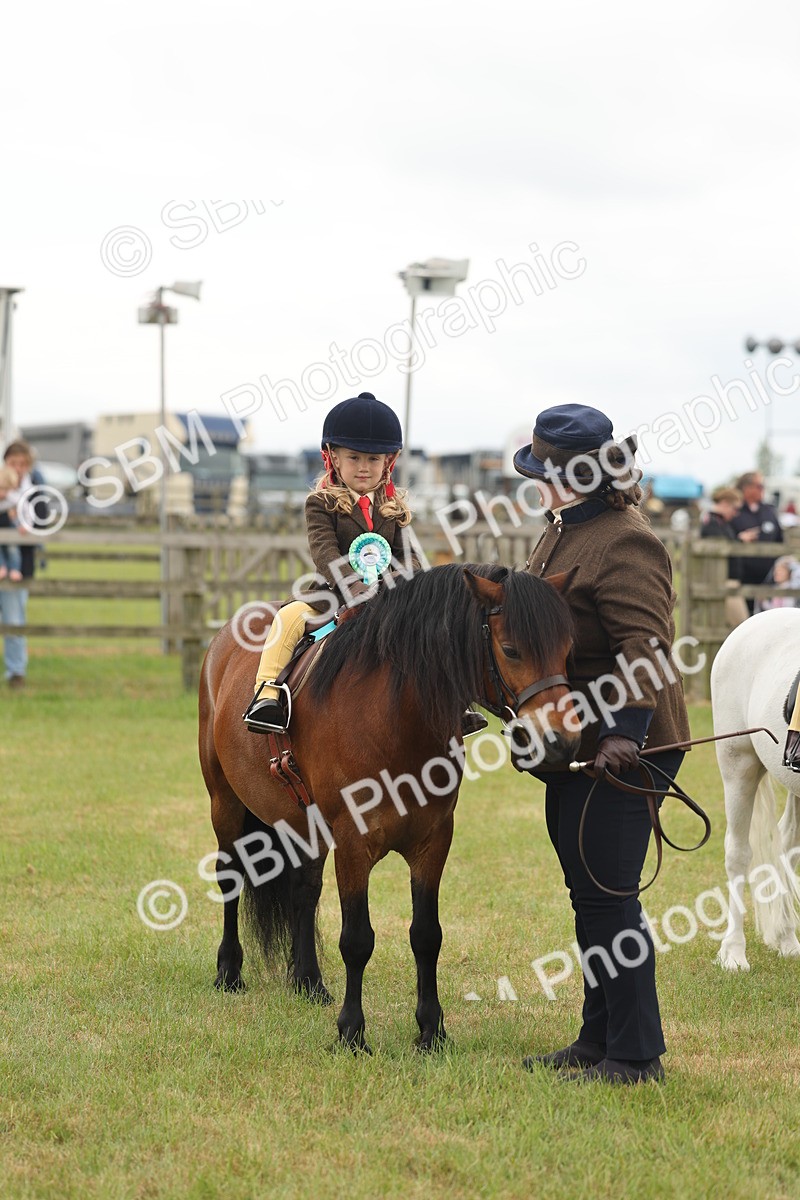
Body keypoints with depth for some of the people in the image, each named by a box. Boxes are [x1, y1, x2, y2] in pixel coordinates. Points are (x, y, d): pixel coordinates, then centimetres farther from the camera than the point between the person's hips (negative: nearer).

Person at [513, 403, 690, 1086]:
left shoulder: (624, 545, -19)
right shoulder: (565, 532, 14)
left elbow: (646, 647, -27)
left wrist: (624, 730, -35)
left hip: (618, 754, -11)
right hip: (575, 748, 11)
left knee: (607, 900, -7)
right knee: (591, 898, 16)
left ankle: (635, 1056, 0)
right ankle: (598, 1042, 25)